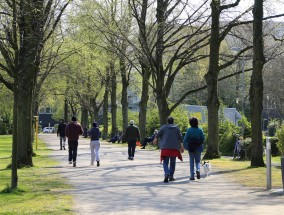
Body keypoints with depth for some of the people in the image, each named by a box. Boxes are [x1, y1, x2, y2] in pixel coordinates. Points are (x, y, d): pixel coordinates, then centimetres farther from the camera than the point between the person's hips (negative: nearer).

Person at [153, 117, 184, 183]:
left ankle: (167, 174, -23)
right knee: (172, 162, 13)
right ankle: (171, 176, 17)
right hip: (174, 148, 2)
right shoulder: (177, 128, 5)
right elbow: (180, 138, 2)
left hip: (166, 148, -1)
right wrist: (182, 147, 5)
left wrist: (155, 140, 25)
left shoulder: (164, 127, 1)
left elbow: (158, 135, 4)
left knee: (165, 162, 1)